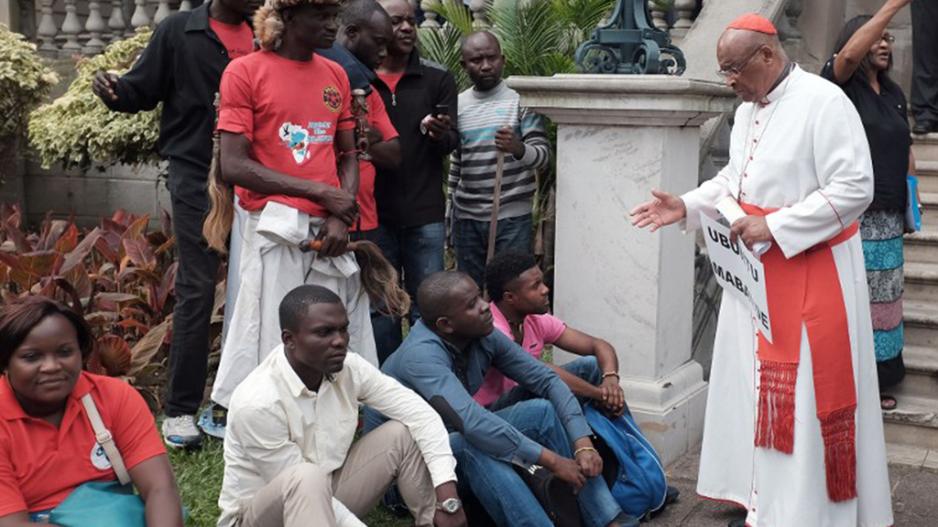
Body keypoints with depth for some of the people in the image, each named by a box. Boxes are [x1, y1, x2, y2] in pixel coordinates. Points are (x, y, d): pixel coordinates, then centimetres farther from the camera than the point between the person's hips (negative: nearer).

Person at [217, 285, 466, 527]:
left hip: (326, 500, 6)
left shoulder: (348, 367, -12)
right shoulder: (258, 403, -30)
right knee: (306, 478, -38)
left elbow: (420, 413, -13)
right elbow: (301, 484, -25)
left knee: (404, 433, -9)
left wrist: (447, 496, -23)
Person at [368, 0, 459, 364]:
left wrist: (440, 134, -22)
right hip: (374, 214, 0)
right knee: (380, 309, 10)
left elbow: (451, 144, -1)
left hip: (424, 214, 0)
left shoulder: (438, 79, 4)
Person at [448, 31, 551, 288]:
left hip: (512, 217, -4)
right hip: (466, 217, 4)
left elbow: (544, 154, -10)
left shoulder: (522, 99, -5)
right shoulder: (459, 104, 8)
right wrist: (450, 214, 17)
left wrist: (519, 148, -32)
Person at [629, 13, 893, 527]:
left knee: (803, 393, -2)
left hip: (812, 272, -8)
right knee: (757, 383, 13)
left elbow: (854, 188, -21)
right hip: (757, 268, 8)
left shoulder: (824, 102, -17)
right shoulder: (747, 109, 9)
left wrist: (774, 226, -23)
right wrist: (687, 206, 2)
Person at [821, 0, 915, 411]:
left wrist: (910, 202, 13)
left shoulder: (894, 94, 16)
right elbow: (849, 54, -26)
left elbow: (905, 150, 22)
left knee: (879, 299, 11)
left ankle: (876, 380, 19)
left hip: (887, 218, 7)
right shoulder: (841, 84, -4)